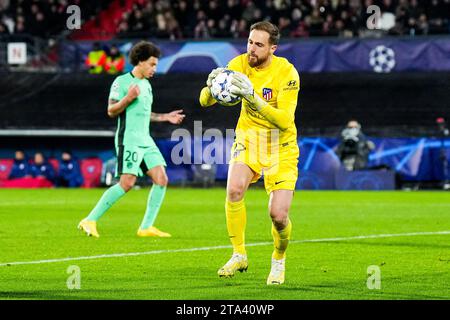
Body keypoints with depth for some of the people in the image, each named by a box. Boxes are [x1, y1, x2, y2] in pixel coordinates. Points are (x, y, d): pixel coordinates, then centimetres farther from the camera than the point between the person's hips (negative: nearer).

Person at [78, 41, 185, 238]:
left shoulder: (146, 85, 19)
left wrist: (165, 117, 24)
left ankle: (146, 227, 2)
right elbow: (111, 111, -9)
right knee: (127, 183, -17)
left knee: (161, 180, -3)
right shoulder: (122, 82, -6)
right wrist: (128, 98, -21)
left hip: (146, 141, 8)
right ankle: (90, 220, -10)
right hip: (128, 139, -8)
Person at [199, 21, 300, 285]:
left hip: (281, 146, -2)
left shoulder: (287, 72, -20)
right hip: (248, 137, 2)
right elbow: (205, 101, -11)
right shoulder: (240, 64, -9)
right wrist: (211, 87, -35)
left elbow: (284, 120, -29)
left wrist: (253, 97, -41)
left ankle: (279, 260, 20)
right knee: (234, 189, -26)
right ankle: (239, 255, -9)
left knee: (278, 215, -12)